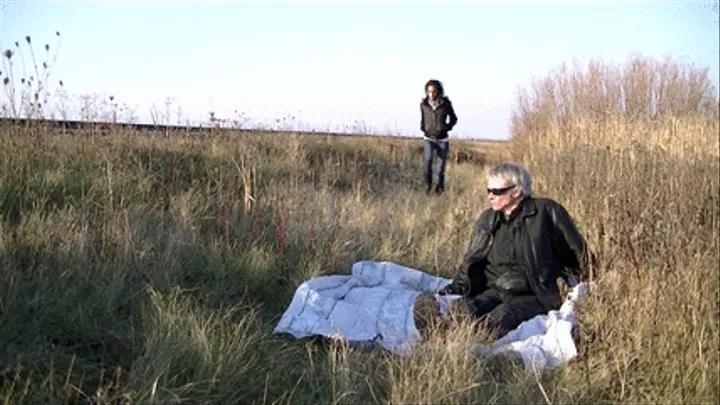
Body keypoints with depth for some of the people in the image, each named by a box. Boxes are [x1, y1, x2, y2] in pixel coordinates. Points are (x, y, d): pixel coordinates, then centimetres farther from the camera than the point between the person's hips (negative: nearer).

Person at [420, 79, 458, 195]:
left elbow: (453, 118, 9)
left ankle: (440, 187, 22)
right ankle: (428, 182, -6)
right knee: (428, 159, -25)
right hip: (429, 139, 0)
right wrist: (423, 128, 1)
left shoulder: (446, 103, -4)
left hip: (443, 139, 0)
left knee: (442, 165, 3)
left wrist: (447, 128, -4)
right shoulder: (423, 104, 0)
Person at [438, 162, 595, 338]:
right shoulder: (487, 219, 14)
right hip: (495, 292, 4)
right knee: (464, 311, -29)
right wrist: (458, 285, 6)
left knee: (501, 317, -36)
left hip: (533, 297, -4)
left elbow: (577, 252, 5)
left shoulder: (546, 211, -1)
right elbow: (471, 260, 22)